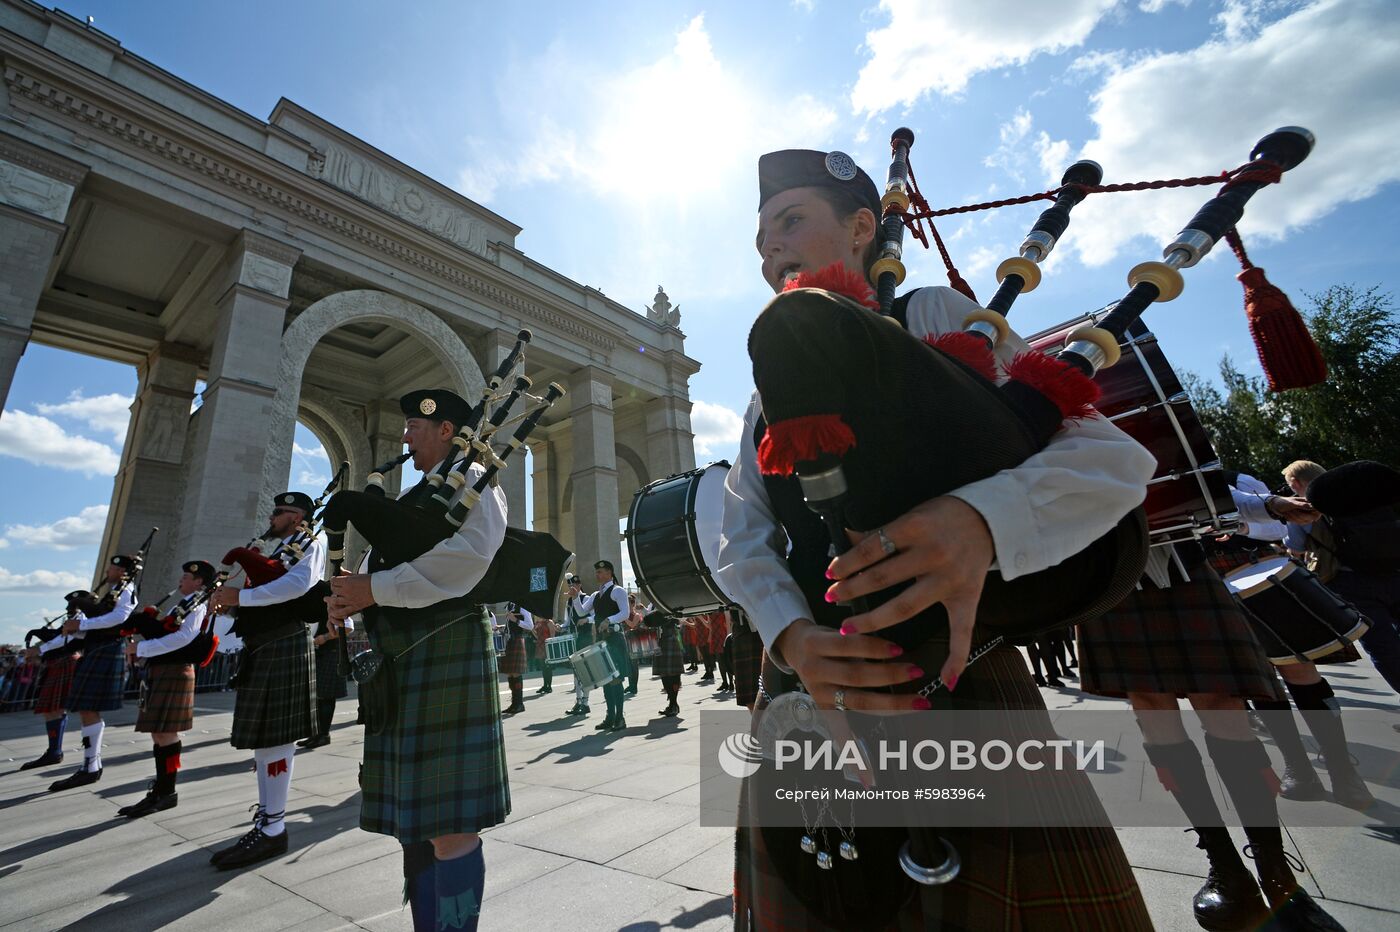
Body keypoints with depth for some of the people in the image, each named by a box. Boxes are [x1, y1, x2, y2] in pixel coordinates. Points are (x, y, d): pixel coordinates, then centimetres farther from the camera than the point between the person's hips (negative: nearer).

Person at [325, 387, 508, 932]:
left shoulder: (471, 480, -4)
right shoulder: (414, 495, 24)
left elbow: (465, 554, -21)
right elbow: (385, 564, 21)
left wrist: (375, 589, -19)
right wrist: (352, 595, 0)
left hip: (444, 654, -9)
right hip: (400, 661, 9)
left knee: (449, 821, -3)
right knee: (411, 814, 17)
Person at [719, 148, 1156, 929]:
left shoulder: (935, 319, -1)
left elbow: (1116, 457, -11)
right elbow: (742, 541, -1)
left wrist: (980, 520, -32)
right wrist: (792, 635, -21)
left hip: (953, 676, -3)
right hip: (808, 683, 4)